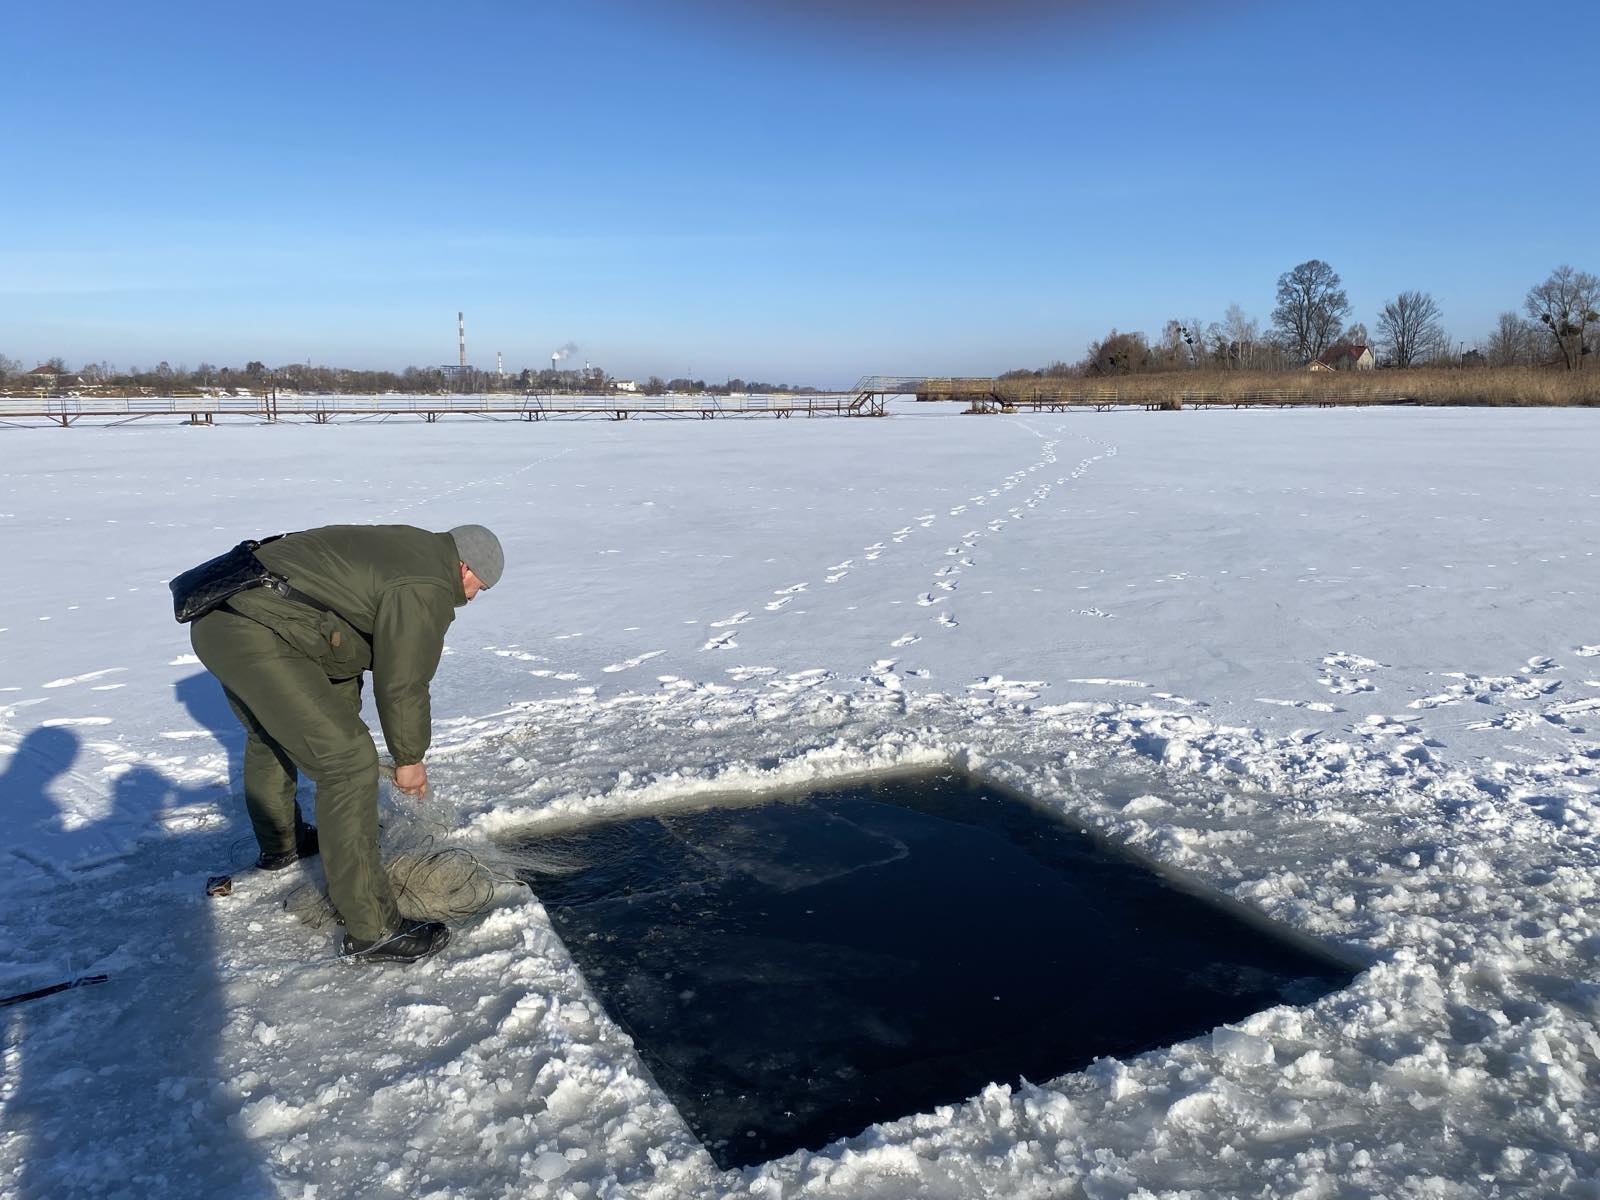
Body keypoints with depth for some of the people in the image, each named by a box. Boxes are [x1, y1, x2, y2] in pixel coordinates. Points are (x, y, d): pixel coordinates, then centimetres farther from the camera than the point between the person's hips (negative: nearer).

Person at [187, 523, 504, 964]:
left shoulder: (402, 548, 21)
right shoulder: (427, 588, -10)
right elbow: (403, 682, -9)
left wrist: (341, 719, 33)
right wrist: (410, 759, 6)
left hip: (216, 620, 11)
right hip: (255, 637, -11)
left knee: (269, 734, 33)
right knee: (347, 762, -11)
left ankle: (279, 843, 58)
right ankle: (371, 930, -7)